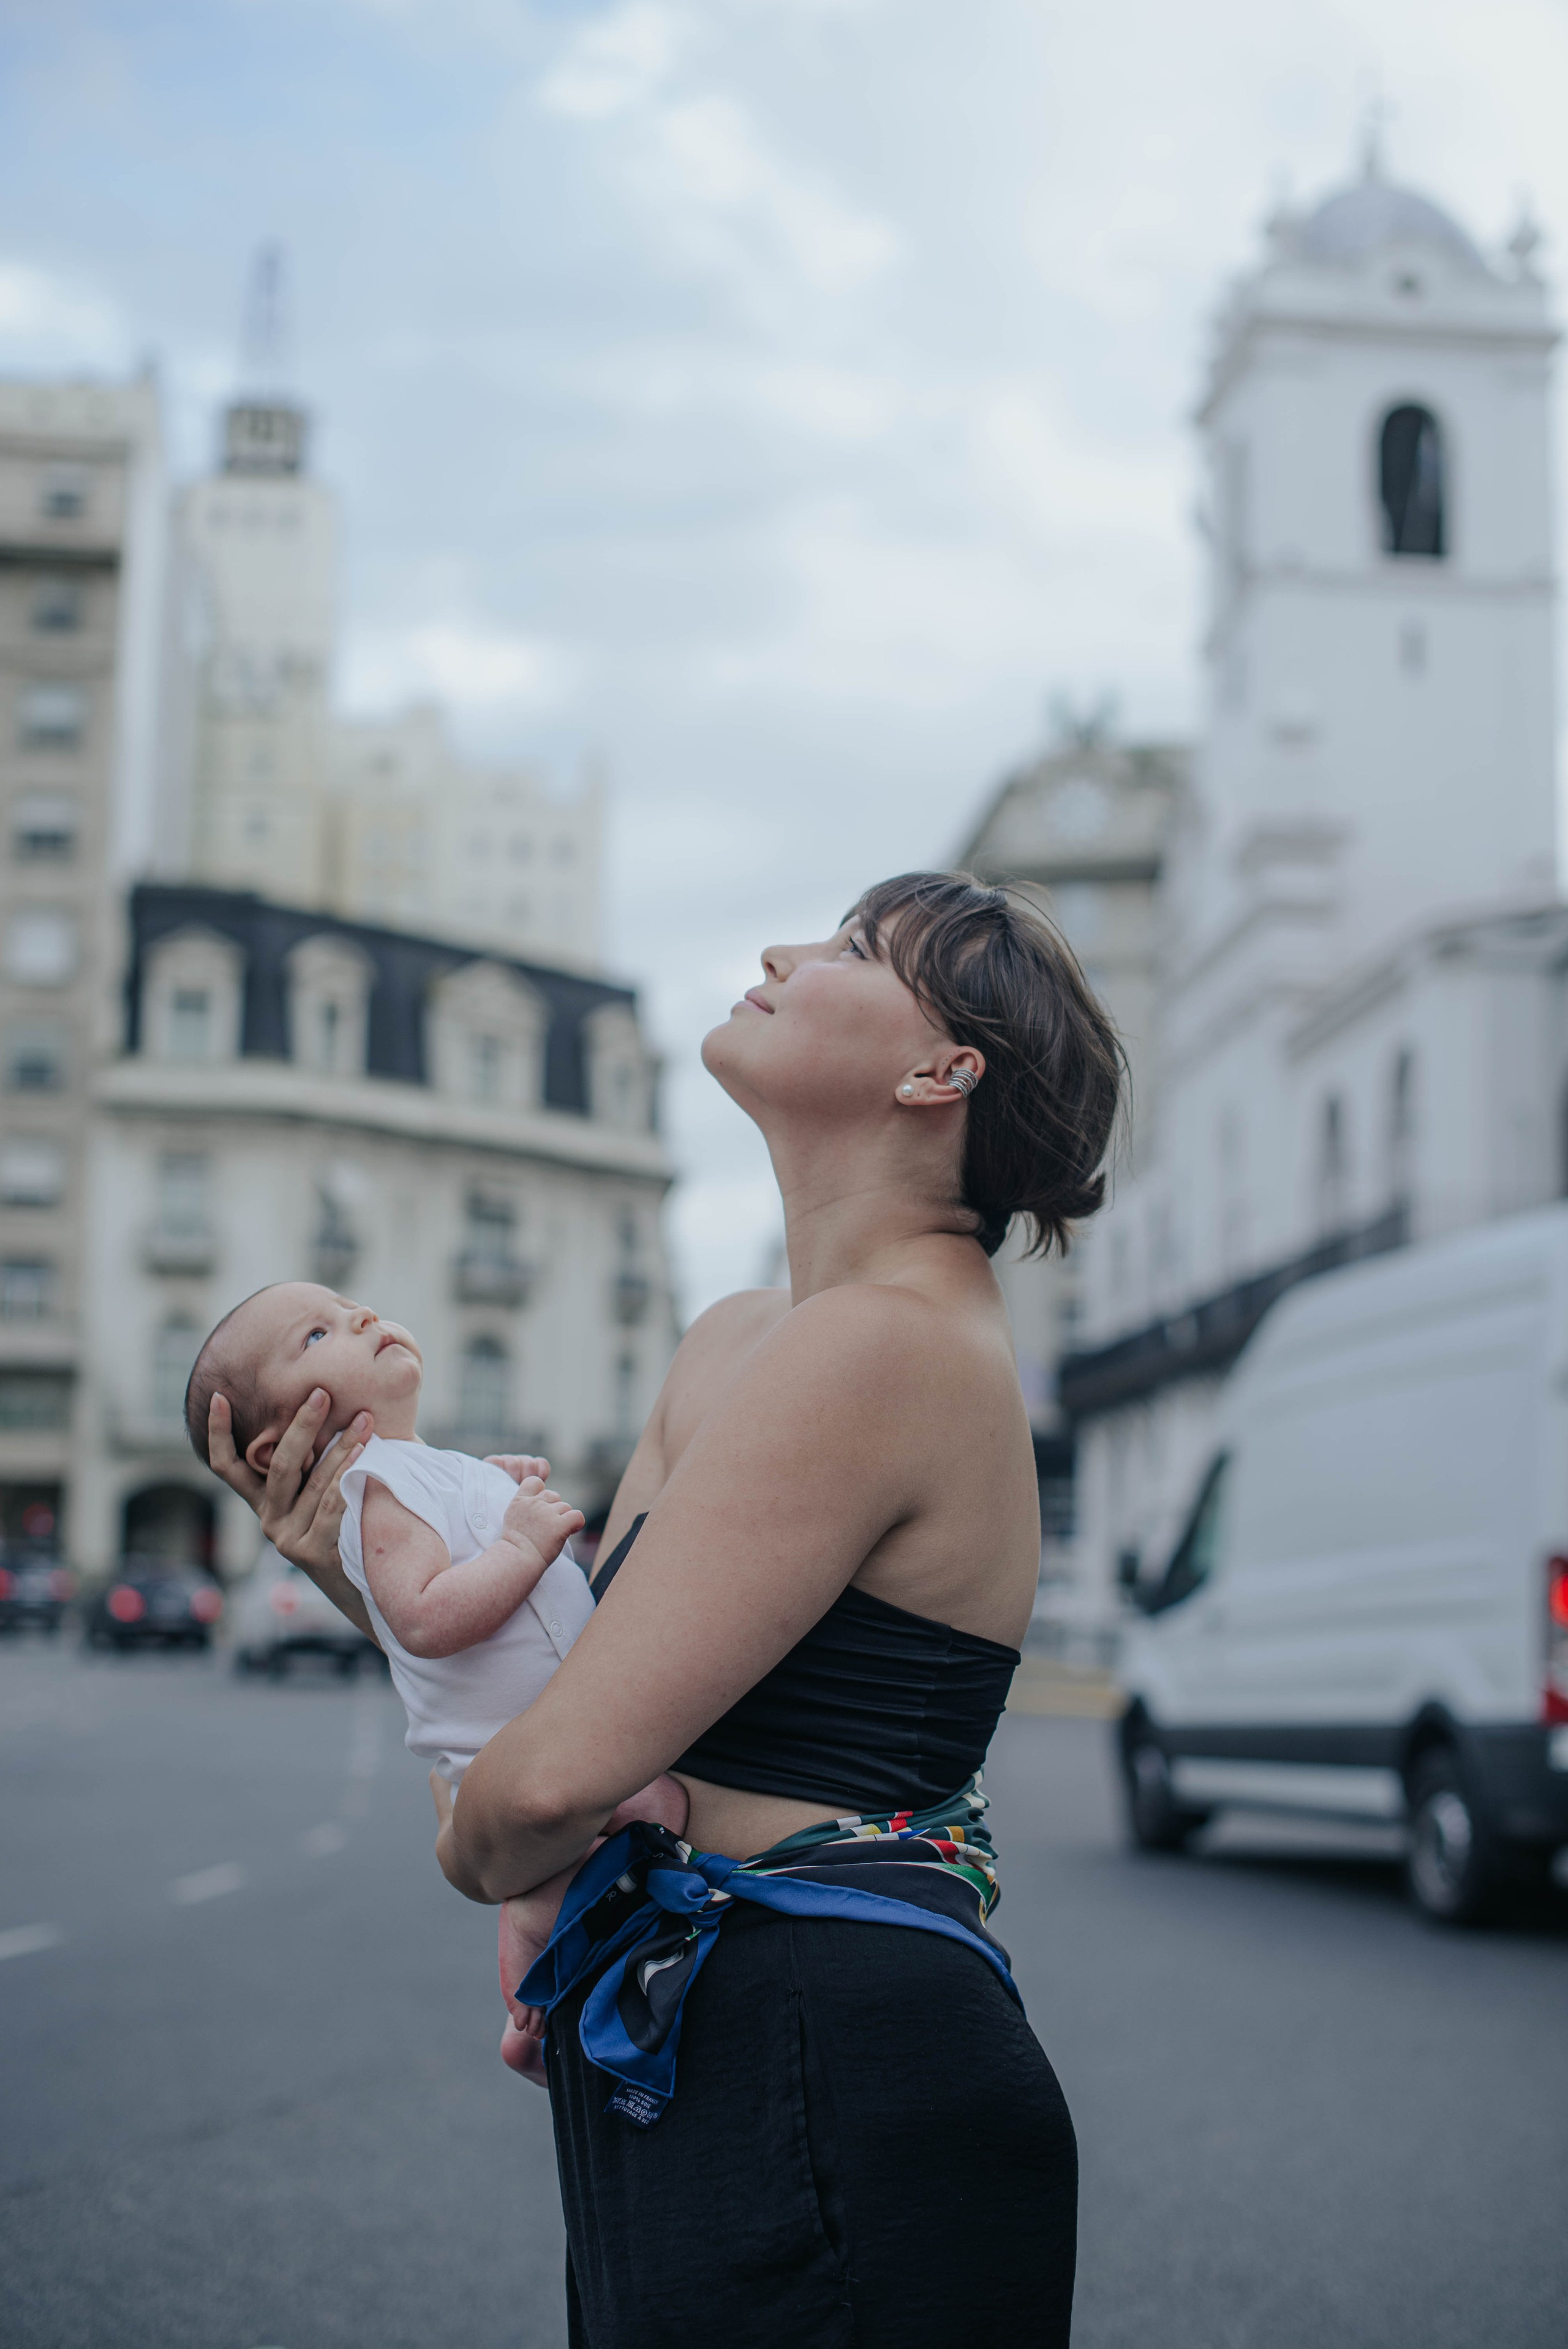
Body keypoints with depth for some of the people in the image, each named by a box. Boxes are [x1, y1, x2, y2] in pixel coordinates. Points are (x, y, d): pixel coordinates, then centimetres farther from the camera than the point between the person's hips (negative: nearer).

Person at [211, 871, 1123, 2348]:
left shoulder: (880, 1345, -20)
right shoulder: (732, 1345, 11)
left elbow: (563, 1771, -24)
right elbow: (569, 1646, 18)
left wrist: (474, 1855, -3)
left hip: (819, 2098, -9)